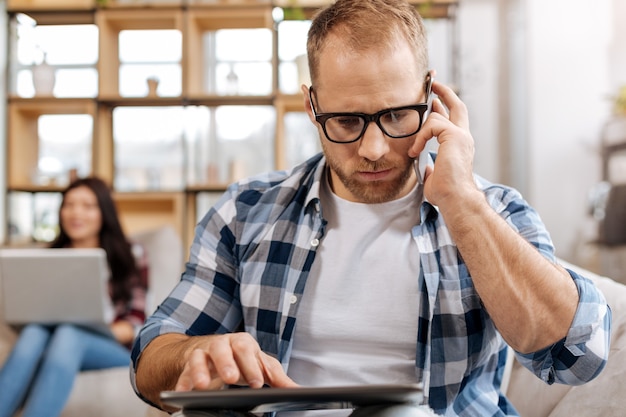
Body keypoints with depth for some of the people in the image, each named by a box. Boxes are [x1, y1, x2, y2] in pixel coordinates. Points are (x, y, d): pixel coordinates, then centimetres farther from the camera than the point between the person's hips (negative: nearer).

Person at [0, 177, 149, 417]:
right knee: (33, 332, -34)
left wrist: (103, 331, -16)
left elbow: (136, 321, 4)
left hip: (115, 349, -2)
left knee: (68, 334, -36)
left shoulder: (131, 256, 13)